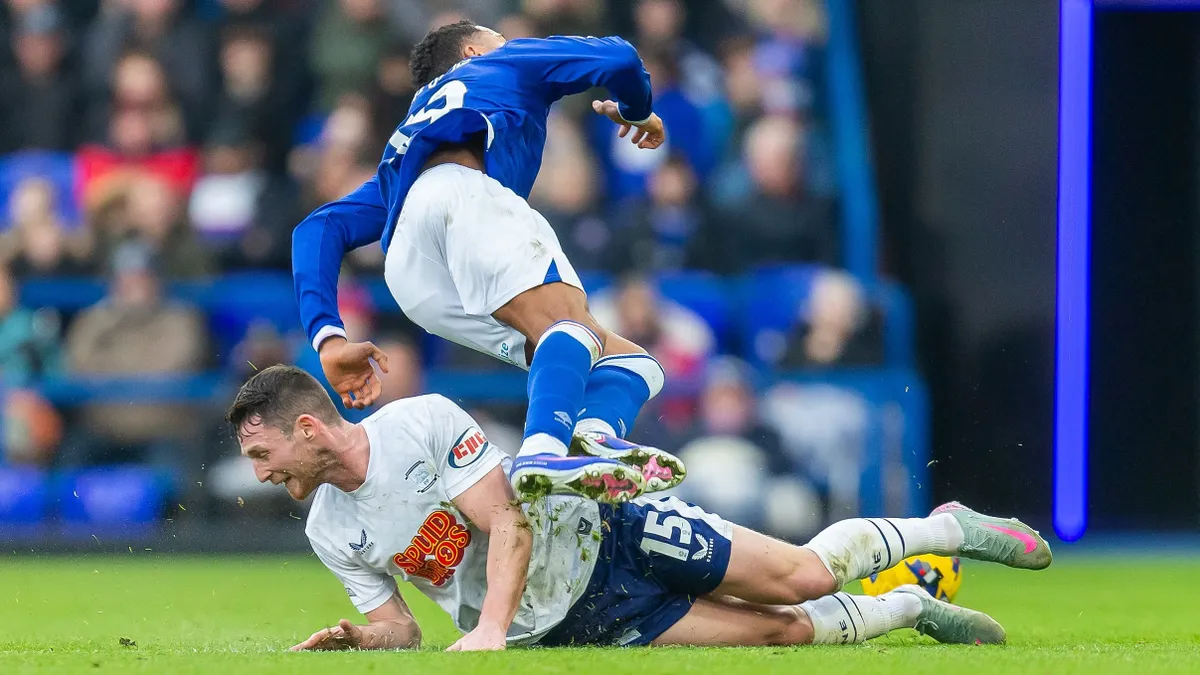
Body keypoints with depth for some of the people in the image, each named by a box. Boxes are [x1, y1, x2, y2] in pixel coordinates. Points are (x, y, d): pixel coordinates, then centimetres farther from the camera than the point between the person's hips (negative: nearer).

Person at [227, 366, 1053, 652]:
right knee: (785, 633, -4)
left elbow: (509, 522, -22)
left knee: (804, 577, -10)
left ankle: (945, 529, 18)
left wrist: (490, 629, -35)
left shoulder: (422, 421, -19)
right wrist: (354, 640, -18)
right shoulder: (332, 533, -2)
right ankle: (912, 609, 23)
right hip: (565, 624, 4)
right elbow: (401, 630, 6)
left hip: (599, 533, -4)